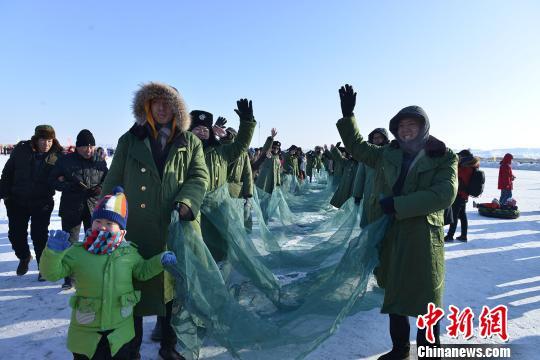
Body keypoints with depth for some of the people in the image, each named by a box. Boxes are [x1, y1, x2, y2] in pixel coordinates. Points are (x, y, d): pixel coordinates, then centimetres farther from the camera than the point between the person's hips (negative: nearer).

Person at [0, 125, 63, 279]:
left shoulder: (57, 155, -7)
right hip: (17, 201, 3)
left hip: (42, 203, -2)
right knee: (16, 234, 11)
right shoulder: (21, 150, -4)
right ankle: (24, 257, 39)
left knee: (39, 236, 0)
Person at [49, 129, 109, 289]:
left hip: (94, 207, 1)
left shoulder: (100, 162, 3)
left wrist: (100, 189, -11)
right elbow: (53, 180, 1)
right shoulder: (66, 161, -1)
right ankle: (69, 277, 20)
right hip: (71, 208, -1)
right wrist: (70, 187, -16)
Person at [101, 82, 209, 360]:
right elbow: (113, 181, 8)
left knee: (172, 288, 11)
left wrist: (186, 202, -17)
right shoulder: (130, 140, 9)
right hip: (135, 232, 0)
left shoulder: (190, 142, 10)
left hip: (174, 230, 1)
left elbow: (199, 177, 1)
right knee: (134, 290, 7)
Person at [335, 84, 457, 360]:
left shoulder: (444, 158, -5)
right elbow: (357, 146, 18)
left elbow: (444, 194, -18)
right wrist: (348, 115, 7)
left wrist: (398, 204, -20)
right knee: (394, 297, 17)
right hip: (389, 236, 5)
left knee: (425, 301, 3)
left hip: (423, 239, -5)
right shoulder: (387, 155, 7)